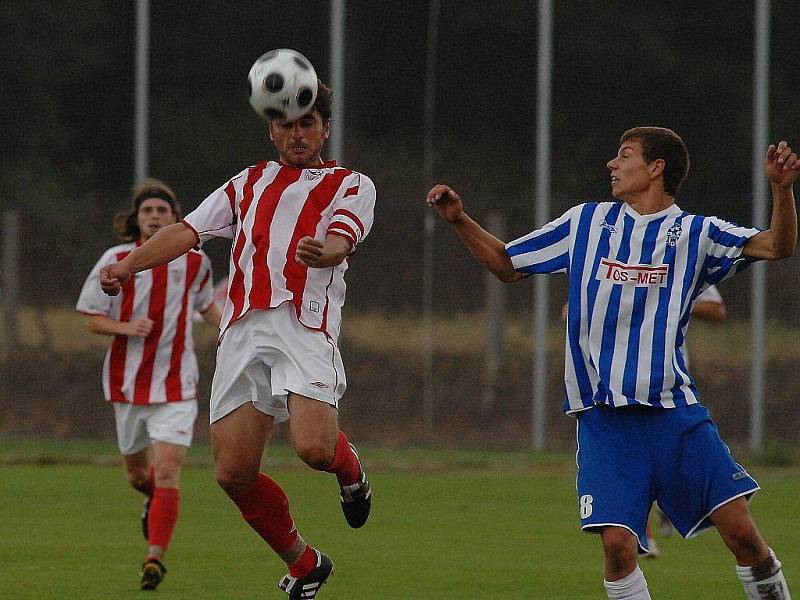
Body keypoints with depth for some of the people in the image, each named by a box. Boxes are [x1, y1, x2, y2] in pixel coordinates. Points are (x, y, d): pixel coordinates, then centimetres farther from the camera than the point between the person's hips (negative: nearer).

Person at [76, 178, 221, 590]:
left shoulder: (194, 261, 0)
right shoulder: (116, 261, -5)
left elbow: (204, 303, 21)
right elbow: (92, 320, -1)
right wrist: (125, 327, -21)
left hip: (176, 384, -1)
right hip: (128, 381, 1)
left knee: (167, 472, -15)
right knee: (137, 472, 17)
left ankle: (156, 556, -11)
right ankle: (153, 499, 52)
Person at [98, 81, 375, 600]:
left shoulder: (351, 184, 15)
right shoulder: (250, 183, 27)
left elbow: (342, 240, -5)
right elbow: (189, 230, 17)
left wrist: (323, 252, -31)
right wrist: (130, 264, 0)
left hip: (306, 327, -4)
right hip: (243, 330, 4)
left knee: (314, 448, -25)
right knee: (234, 472, -7)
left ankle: (350, 468, 13)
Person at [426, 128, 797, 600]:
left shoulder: (693, 233, 6)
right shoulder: (587, 222, 12)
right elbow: (506, 265, 22)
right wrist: (459, 220, 10)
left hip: (675, 410, -1)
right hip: (604, 415, 1)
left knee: (741, 532, -9)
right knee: (617, 544, -13)